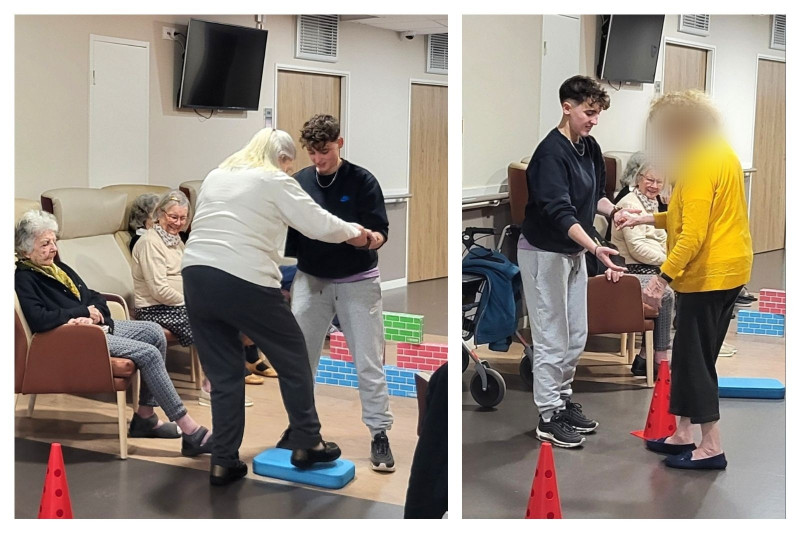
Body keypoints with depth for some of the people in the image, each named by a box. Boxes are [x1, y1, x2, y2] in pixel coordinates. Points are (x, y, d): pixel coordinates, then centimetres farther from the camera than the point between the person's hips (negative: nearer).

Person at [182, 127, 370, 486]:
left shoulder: (215, 176, 20)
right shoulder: (274, 181, 1)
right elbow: (318, 223, 1)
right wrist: (353, 232, 16)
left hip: (196, 278, 7)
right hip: (243, 281, -6)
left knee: (223, 373, 13)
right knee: (292, 357, 11)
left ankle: (223, 462, 13)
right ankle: (306, 444, 18)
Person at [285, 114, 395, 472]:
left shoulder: (362, 180, -11)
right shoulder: (299, 183, -2)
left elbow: (381, 231, -14)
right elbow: (288, 235, 2)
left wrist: (372, 238, -36)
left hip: (357, 282, -3)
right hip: (311, 280, 3)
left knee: (369, 363, -1)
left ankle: (379, 433, 9)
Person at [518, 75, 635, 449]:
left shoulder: (590, 147, 4)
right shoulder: (551, 153, -23)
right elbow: (559, 212, -32)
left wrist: (613, 210, -3)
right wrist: (596, 248, -43)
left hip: (574, 251, 9)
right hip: (544, 253, -8)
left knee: (576, 335, 15)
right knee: (552, 338, -2)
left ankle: (562, 399, 30)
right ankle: (548, 417, 8)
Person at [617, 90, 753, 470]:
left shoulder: (700, 165, -19)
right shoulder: (718, 152, 13)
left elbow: (693, 234, -26)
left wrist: (663, 277, -26)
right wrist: (646, 220, 14)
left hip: (709, 274, -10)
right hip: (726, 269, 10)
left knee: (695, 357, -2)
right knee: (690, 354, 16)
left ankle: (711, 448, 4)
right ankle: (683, 435, 24)